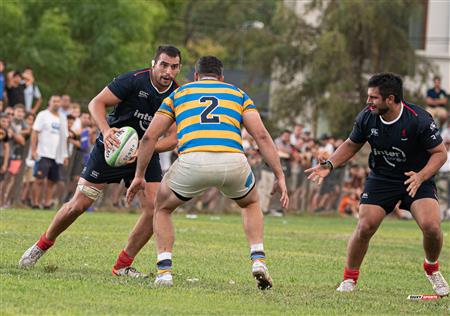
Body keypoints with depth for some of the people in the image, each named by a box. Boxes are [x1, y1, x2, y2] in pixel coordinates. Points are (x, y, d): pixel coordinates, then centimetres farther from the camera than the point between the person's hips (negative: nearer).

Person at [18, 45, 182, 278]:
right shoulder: (134, 80, -20)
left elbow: (174, 138, -11)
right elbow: (96, 103, -16)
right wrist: (106, 130, -34)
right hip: (112, 146, -3)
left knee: (155, 208, -14)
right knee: (78, 205, -4)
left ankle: (123, 266, 0)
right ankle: (42, 246, 20)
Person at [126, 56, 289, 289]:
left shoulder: (179, 93, 28)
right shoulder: (238, 94, 27)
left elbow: (150, 136, 21)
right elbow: (261, 135, 13)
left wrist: (139, 176, 30)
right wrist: (280, 177, 11)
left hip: (193, 162, -1)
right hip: (233, 161, 1)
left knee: (163, 208, 28)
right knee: (251, 203, 34)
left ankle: (164, 271, 13)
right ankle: (258, 260, 15)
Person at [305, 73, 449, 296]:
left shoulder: (418, 119, -23)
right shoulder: (366, 117, -11)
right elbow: (351, 145, 8)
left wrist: (421, 176, -30)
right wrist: (328, 165, -6)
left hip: (417, 179, -3)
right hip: (380, 178, 3)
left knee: (431, 226, -21)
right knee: (365, 227, -12)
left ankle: (432, 269, 11)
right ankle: (349, 278, 10)